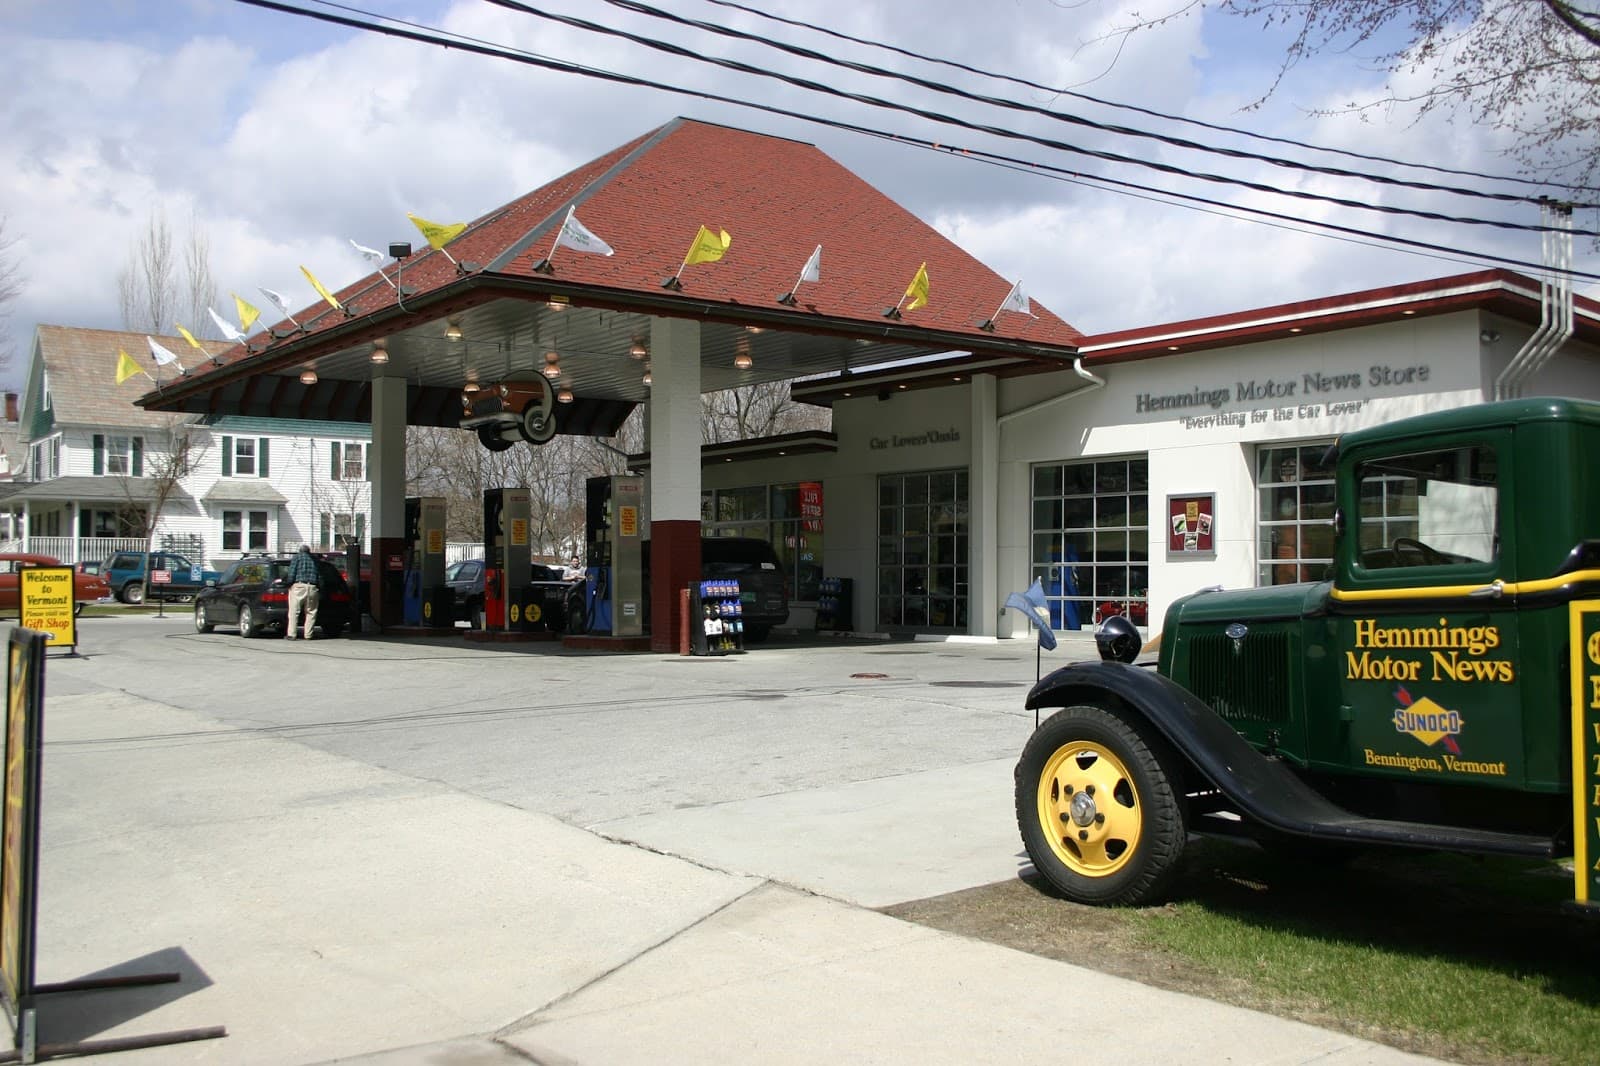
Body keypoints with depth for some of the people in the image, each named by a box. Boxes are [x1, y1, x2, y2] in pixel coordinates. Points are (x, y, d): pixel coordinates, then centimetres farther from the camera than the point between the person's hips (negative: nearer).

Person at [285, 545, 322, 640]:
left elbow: (292, 572, -4)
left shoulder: (297, 557, 8)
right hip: (312, 588, 3)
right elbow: (320, 577, 17)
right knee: (311, 612, 9)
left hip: (299, 586, -3)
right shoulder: (314, 560, 20)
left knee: (294, 611, -3)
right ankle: (308, 635, 8)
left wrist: (290, 584, 4)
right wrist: (320, 591, 22)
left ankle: (291, 634, -8)